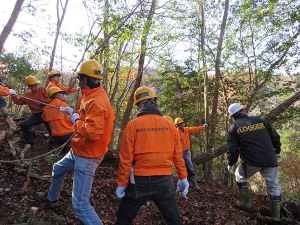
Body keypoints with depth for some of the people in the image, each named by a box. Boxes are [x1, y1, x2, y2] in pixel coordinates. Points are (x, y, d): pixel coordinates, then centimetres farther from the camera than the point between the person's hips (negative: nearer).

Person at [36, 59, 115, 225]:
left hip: (87, 157, -11)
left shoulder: (96, 101, -29)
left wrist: (75, 120, -21)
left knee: (80, 205, -10)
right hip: (78, 151, 11)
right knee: (58, 170, 35)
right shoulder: (93, 96, 4)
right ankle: (51, 198, 64)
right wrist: (73, 112, 9)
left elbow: (93, 132, -36)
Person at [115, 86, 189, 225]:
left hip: (139, 181, -2)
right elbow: (177, 156, 2)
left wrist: (122, 183, 1)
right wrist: (183, 177, 13)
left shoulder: (132, 125, -9)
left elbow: (126, 158, -9)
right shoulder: (169, 125, -2)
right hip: (164, 182, 2)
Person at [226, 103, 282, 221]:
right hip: (270, 160, 2)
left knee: (240, 177, 26)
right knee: (274, 187, 16)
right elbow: (275, 138, 10)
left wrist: (230, 164, 11)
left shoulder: (233, 128, 0)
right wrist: (277, 151, 27)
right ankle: (276, 217, 20)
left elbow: (232, 150, -4)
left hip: (250, 161, -2)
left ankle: (246, 202, 32)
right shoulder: (261, 120, 6)